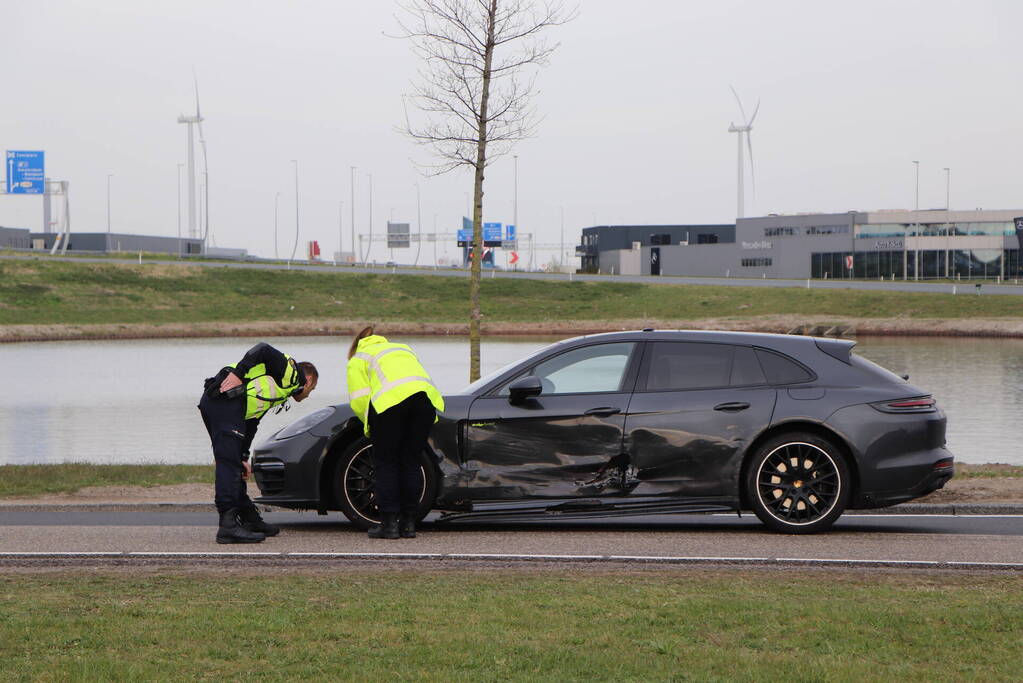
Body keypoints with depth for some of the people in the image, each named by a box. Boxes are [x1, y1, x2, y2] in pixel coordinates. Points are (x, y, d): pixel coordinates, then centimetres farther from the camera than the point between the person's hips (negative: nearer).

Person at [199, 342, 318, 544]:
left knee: (233, 464, 16)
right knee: (229, 465, -13)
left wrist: (243, 457, 24)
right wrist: (237, 374, -17)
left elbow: (250, 423, 30)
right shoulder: (290, 370, 9)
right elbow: (263, 350, -8)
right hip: (226, 402, -10)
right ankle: (228, 526, -17)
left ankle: (250, 519, 26)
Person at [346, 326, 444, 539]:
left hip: (391, 400, -4)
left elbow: (359, 400, 9)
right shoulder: (402, 349, 41)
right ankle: (408, 523, 12)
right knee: (410, 463, 13)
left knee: (385, 464, 6)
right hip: (425, 397, 4)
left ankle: (389, 523, 3)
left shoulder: (358, 360, 25)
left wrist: (370, 428, 22)